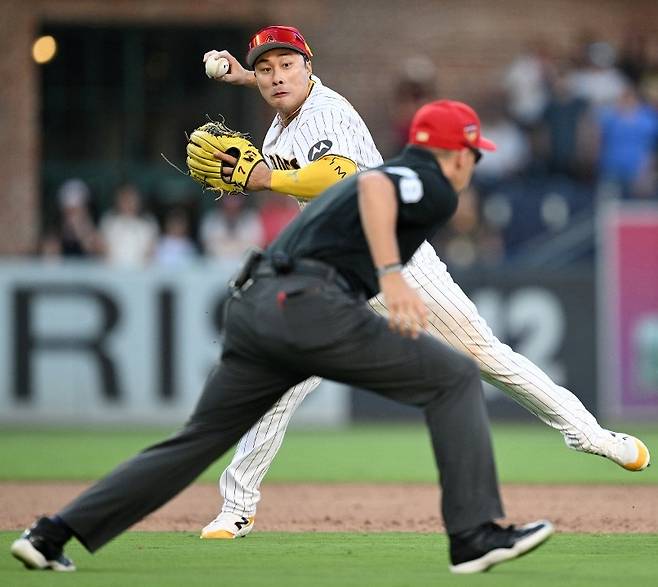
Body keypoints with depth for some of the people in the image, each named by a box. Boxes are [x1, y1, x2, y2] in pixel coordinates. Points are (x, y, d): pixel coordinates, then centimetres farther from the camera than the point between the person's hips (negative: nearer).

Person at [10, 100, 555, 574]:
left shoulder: (394, 174, 31)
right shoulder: (436, 188, 5)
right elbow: (375, 185, -16)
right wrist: (391, 273, -27)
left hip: (252, 301, 8)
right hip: (309, 304, -8)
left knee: (200, 438, 14)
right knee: (455, 376, 2)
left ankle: (55, 533, 8)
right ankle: (475, 534, -4)